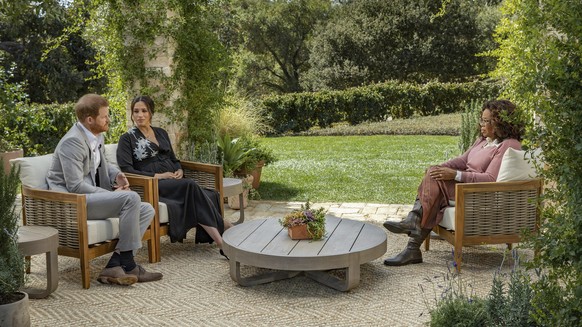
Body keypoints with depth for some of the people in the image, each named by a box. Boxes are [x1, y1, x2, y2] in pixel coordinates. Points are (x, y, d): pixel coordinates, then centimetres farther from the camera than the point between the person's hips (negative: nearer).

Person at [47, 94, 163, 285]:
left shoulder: (96, 136, 11)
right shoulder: (73, 142, -18)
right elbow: (75, 186, -23)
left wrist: (117, 175, 7)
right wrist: (111, 193, -17)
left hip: (91, 198, 10)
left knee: (147, 210, -1)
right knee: (131, 198, -27)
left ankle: (115, 266, -14)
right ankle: (127, 264, -17)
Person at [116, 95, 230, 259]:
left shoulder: (161, 133, 20)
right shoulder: (127, 139, 4)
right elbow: (126, 170, -8)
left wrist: (179, 170, 1)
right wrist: (157, 176, -15)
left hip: (174, 181, 6)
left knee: (211, 196, -27)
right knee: (191, 186, -34)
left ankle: (221, 242, -32)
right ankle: (223, 244, -37)